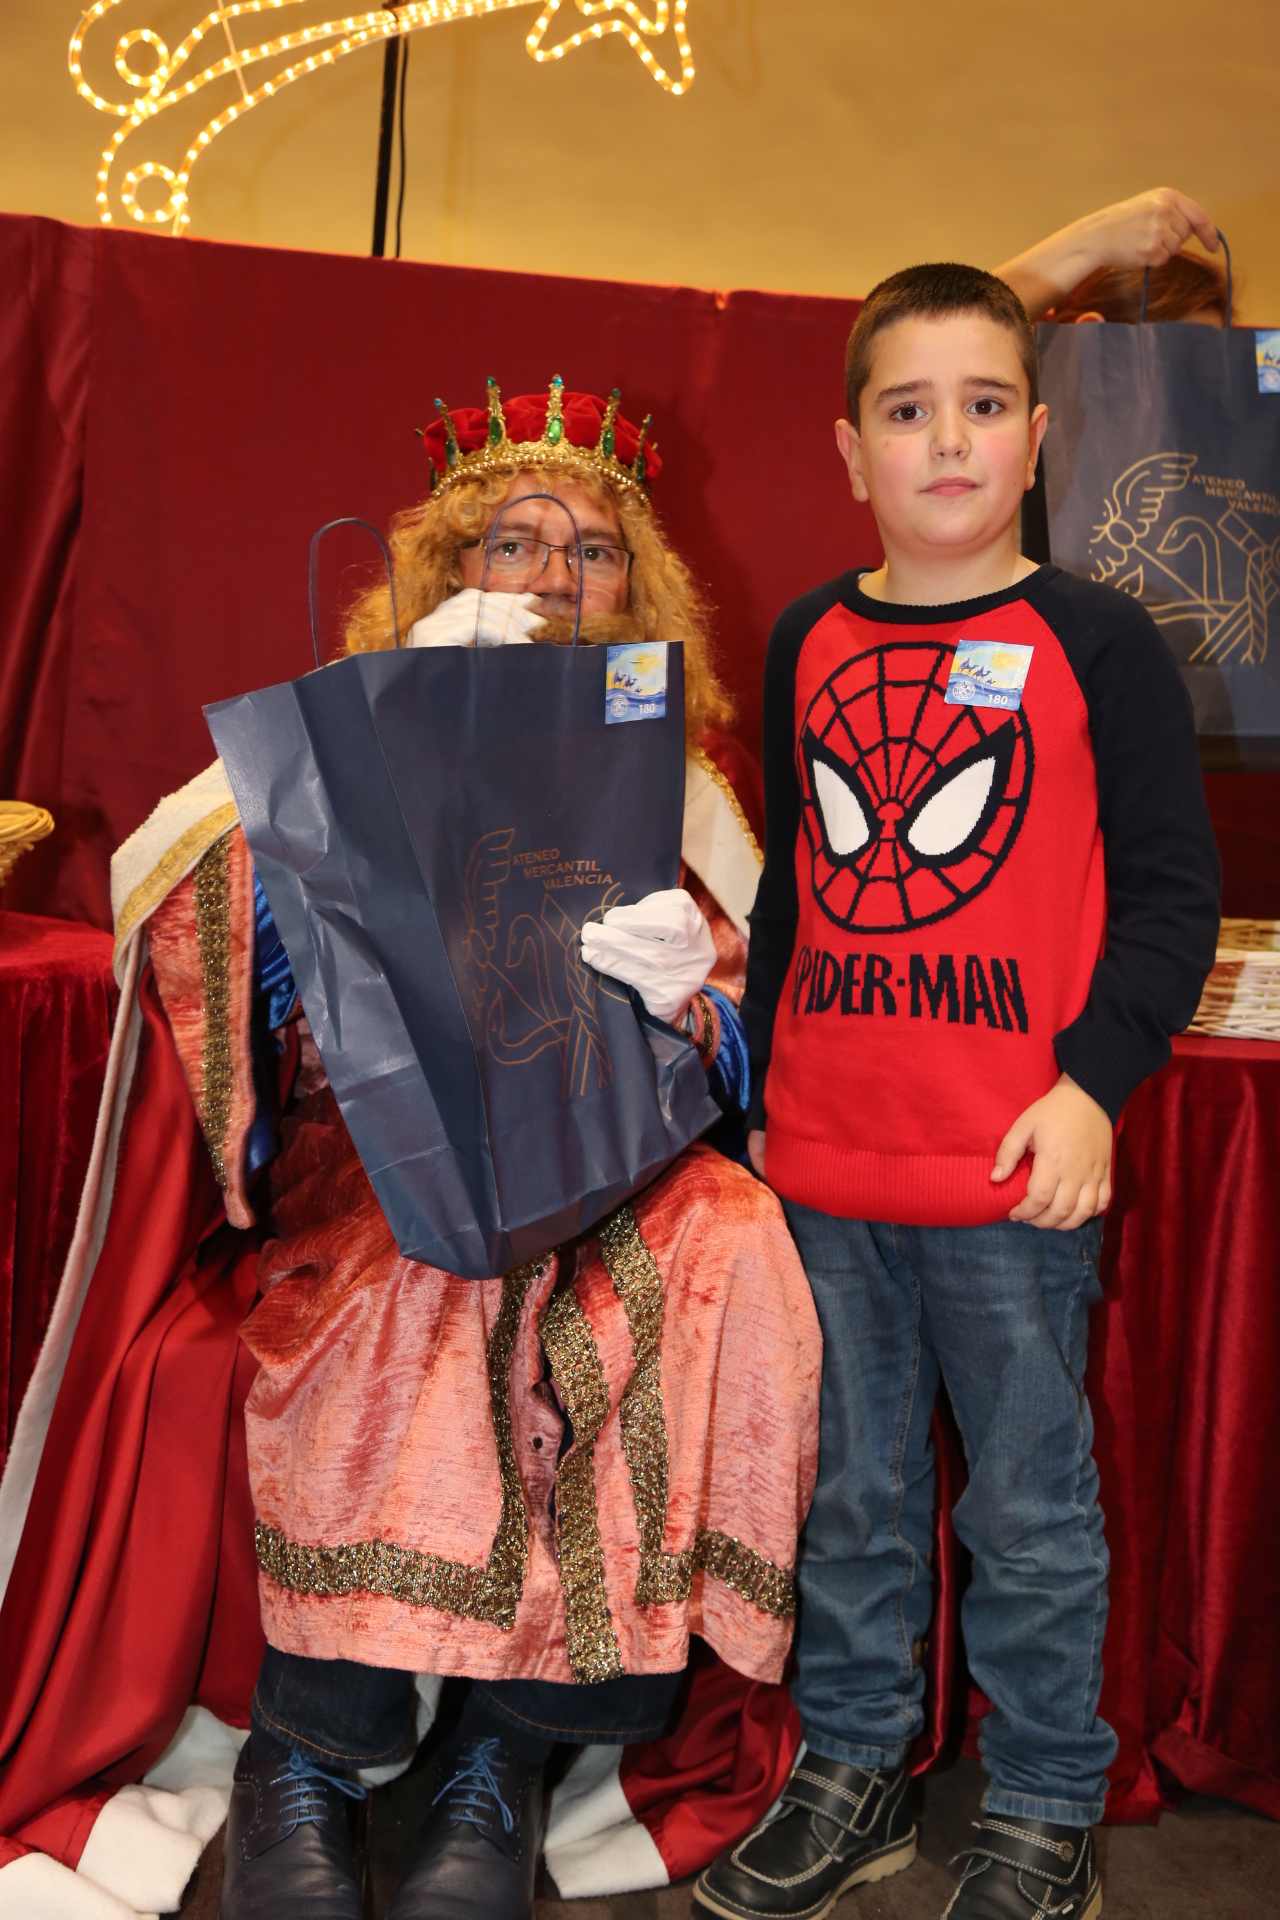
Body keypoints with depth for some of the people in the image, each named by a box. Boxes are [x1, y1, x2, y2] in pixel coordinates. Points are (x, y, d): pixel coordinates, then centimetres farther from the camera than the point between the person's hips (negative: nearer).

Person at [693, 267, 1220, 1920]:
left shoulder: (1092, 642, -3)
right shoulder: (807, 643, 9)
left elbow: (1172, 891, -3)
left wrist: (1093, 1083, -14)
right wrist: (760, 1087, 17)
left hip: (1013, 1168, -4)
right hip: (822, 1164, 4)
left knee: (1030, 1506, 9)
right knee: (849, 1490, 16)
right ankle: (853, 1772, 35)